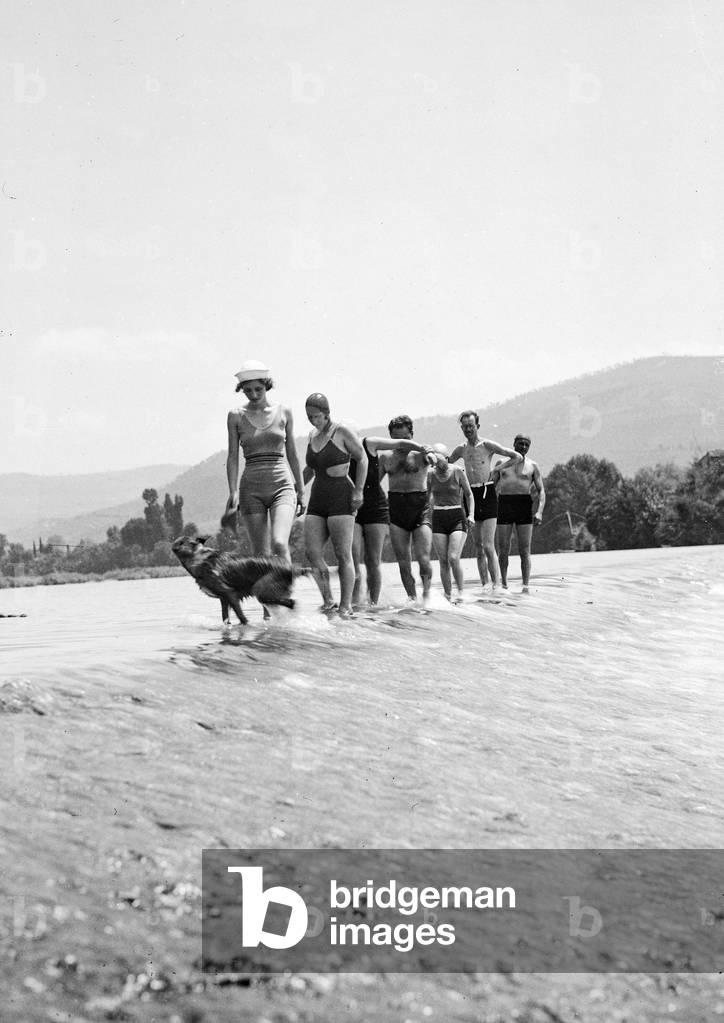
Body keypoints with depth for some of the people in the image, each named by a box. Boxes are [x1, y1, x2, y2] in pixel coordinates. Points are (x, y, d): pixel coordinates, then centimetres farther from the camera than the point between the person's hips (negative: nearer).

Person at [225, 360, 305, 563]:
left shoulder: (283, 412, 6)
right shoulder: (236, 416, 4)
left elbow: (292, 454, 12)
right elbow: (233, 457, 1)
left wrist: (301, 490, 13)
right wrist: (233, 492, -9)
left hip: (282, 486, -1)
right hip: (251, 490, 1)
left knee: (279, 544, -22)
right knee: (260, 554, 0)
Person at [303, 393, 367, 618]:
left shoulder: (342, 432, -5)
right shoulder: (313, 436, 15)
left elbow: (362, 459, -3)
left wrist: (358, 491, -10)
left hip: (341, 497, -7)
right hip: (317, 499, 7)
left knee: (343, 555, -6)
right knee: (312, 553, -4)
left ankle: (346, 606, -1)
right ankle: (328, 601, 7)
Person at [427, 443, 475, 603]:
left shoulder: (458, 472, -5)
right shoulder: (430, 474, 1)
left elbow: (469, 494, 8)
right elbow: (426, 496, 14)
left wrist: (471, 514, -2)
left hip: (457, 519, -2)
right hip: (438, 519, 2)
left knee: (453, 558, -16)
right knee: (443, 561, -1)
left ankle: (460, 591, 1)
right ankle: (447, 596, 8)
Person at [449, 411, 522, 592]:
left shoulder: (488, 445, -3)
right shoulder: (461, 450, 11)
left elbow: (517, 457, 0)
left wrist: (497, 468, -5)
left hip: (487, 494, -5)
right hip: (471, 495, 5)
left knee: (488, 546, -12)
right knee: (478, 547, 7)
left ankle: (495, 585, -9)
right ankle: (484, 585, 12)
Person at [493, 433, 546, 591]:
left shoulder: (532, 466, 8)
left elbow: (541, 491, 4)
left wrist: (539, 511, -12)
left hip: (524, 506, -1)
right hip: (504, 505, 1)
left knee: (525, 551, -4)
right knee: (503, 550, 0)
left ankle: (526, 587, -4)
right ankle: (504, 584, 13)